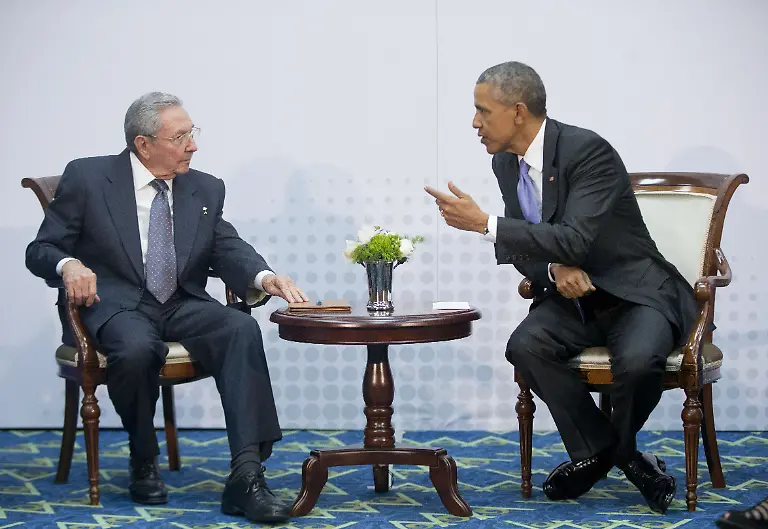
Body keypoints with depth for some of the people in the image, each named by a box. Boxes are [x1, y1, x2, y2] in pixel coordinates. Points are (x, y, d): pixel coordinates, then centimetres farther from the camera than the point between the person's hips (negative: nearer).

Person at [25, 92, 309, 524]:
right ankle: (144, 464, -11)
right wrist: (69, 265, -22)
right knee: (137, 349, -38)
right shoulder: (86, 178, 2)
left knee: (243, 329, -28)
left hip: (184, 306, 4)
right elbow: (41, 249, 3)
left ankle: (247, 474, -36)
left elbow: (228, 250, 4)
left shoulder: (206, 190, 13)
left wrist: (264, 277, -20)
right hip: (116, 305, -3)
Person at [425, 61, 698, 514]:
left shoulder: (589, 151, -21)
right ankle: (597, 449, -5)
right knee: (525, 345, -25)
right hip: (573, 296, 6)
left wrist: (484, 223, -30)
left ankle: (620, 446, 0)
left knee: (637, 360, -35)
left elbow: (575, 240, -30)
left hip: (635, 292, -6)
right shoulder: (506, 162, 3)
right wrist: (554, 269, -15)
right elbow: (521, 247, 9)